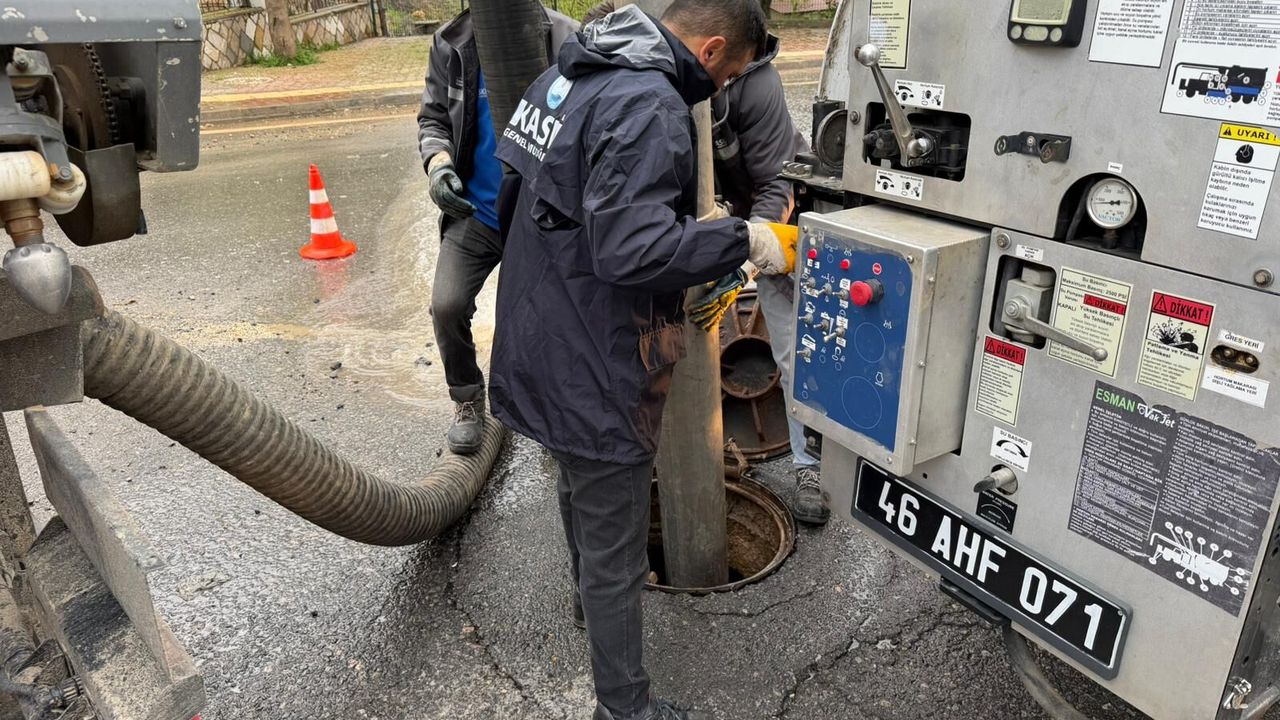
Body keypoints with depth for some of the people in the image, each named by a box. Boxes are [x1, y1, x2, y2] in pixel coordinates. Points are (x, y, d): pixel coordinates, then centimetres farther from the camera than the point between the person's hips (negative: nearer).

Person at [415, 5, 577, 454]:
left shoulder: (566, 40, -11)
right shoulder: (452, 44, -2)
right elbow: (432, 116, 8)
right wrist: (438, 162, -13)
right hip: (476, 211, 2)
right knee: (447, 305, -9)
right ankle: (468, 401, 17)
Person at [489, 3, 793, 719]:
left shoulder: (573, 73, 8)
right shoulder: (650, 107, -22)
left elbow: (515, 202, 15)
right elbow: (632, 250, -31)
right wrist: (742, 239, -21)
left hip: (543, 343, 10)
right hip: (595, 369, -10)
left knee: (583, 485, 32)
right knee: (615, 550, 6)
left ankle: (593, 591, 59)